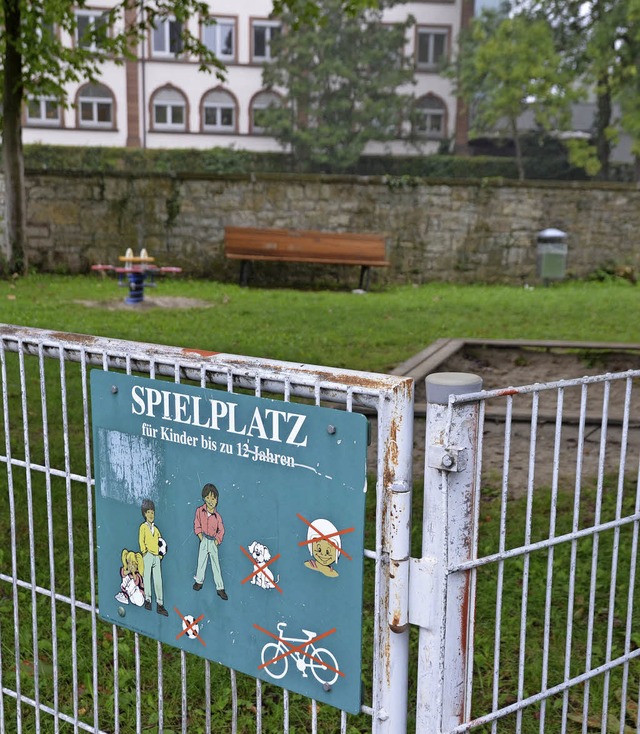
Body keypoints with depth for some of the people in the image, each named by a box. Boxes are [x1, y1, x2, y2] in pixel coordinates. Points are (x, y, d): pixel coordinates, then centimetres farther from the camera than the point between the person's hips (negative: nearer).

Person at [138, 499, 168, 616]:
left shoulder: (156, 528, 20)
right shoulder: (143, 527, 5)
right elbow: (141, 540, -3)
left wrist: (160, 554, 10)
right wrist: (144, 551, -12)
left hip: (156, 556, 4)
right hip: (148, 555, -4)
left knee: (158, 580, 0)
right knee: (147, 577, -4)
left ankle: (160, 605, 0)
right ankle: (147, 600, 4)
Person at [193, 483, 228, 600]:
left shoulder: (217, 516, -10)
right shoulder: (200, 510, -7)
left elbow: (221, 530, 1)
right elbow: (197, 523, 5)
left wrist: (217, 540, -6)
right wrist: (199, 534, -3)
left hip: (213, 541, -1)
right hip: (204, 540, 1)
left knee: (216, 565, 2)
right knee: (201, 561, 11)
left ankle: (220, 588, 7)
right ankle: (199, 581, 33)